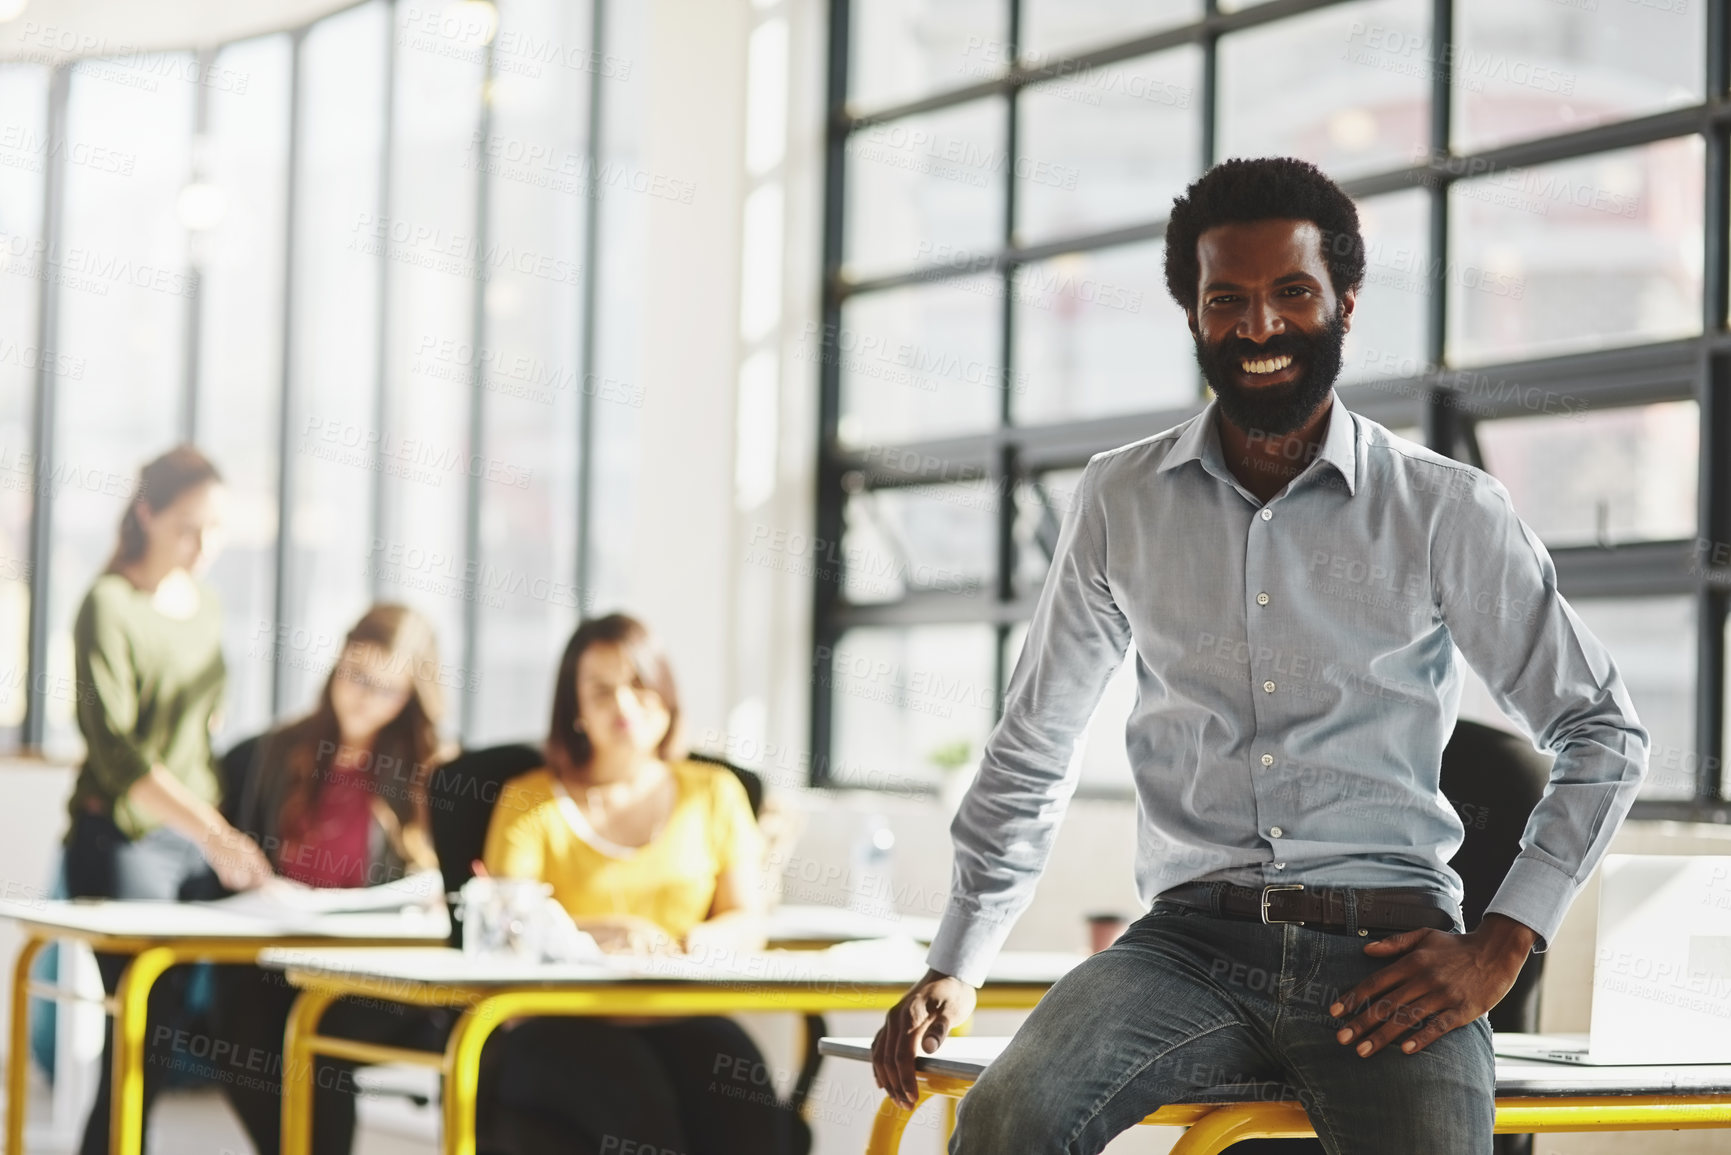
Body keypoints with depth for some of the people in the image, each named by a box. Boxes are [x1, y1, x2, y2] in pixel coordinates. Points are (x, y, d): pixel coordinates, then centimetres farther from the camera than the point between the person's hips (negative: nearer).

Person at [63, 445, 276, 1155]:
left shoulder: (204, 605, 13)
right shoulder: (109, 605, -9)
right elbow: (114, 750, -20)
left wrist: (219, 833, 15)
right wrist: (213, 833, -30)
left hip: (198, 840, 7)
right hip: (124, 839, -7)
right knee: (147, 1030, -13)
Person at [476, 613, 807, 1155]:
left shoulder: (714, 793, 19)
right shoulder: (532, 800, 11)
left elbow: (748, 922, 13)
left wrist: (706, 939, -11)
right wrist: (601, 933, -20)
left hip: (681, 1020, 2)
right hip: (562, 1026, -2)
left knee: (738, 1080, -33)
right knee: (635, 1091, -36)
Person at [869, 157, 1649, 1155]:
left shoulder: (1444, 511, 5)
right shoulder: (1123, 503, 12)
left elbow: (1604, 734, 10)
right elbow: (1033, 751, 19)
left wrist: (1498, 950, -1)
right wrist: (955, 970, 10)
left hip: (1383, 956, -1)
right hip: (1192, 944, 1)